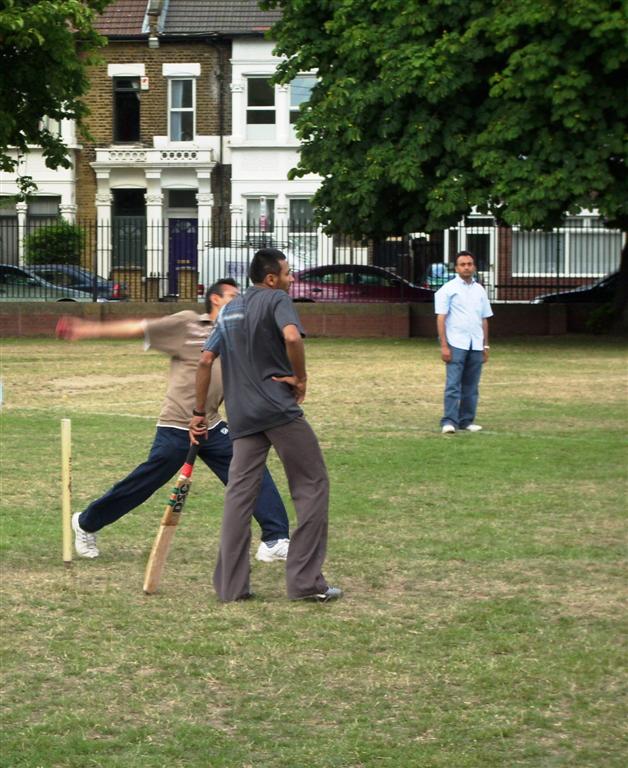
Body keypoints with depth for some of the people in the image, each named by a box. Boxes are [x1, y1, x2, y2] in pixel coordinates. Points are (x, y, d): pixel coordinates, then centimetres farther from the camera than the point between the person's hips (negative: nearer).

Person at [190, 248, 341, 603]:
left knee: (240, 494, 9)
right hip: (280, 410, -7)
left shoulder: (229, 310, 18)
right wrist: (301, 378, -9)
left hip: (242, 416, 7)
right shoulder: (277, 299, -3)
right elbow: (292, 337, -24)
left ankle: (231, 585, 7)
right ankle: (306, 581, -1)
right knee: (313, 485, 2)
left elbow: (206, 361, 16)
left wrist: (199, 412, 21)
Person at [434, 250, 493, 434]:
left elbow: (484, 320, 18)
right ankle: (449, 422, -12)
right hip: (456, 344, -5)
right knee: (453, 384, -10)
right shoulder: (448, 289, 0)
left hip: (476, 345, 5)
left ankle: (467, 420, 12)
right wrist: (444, 345, -12)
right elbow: (441, 318, -4)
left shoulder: (479, 290, 15)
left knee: (471, 386, 6)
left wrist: (485, 345, 13)